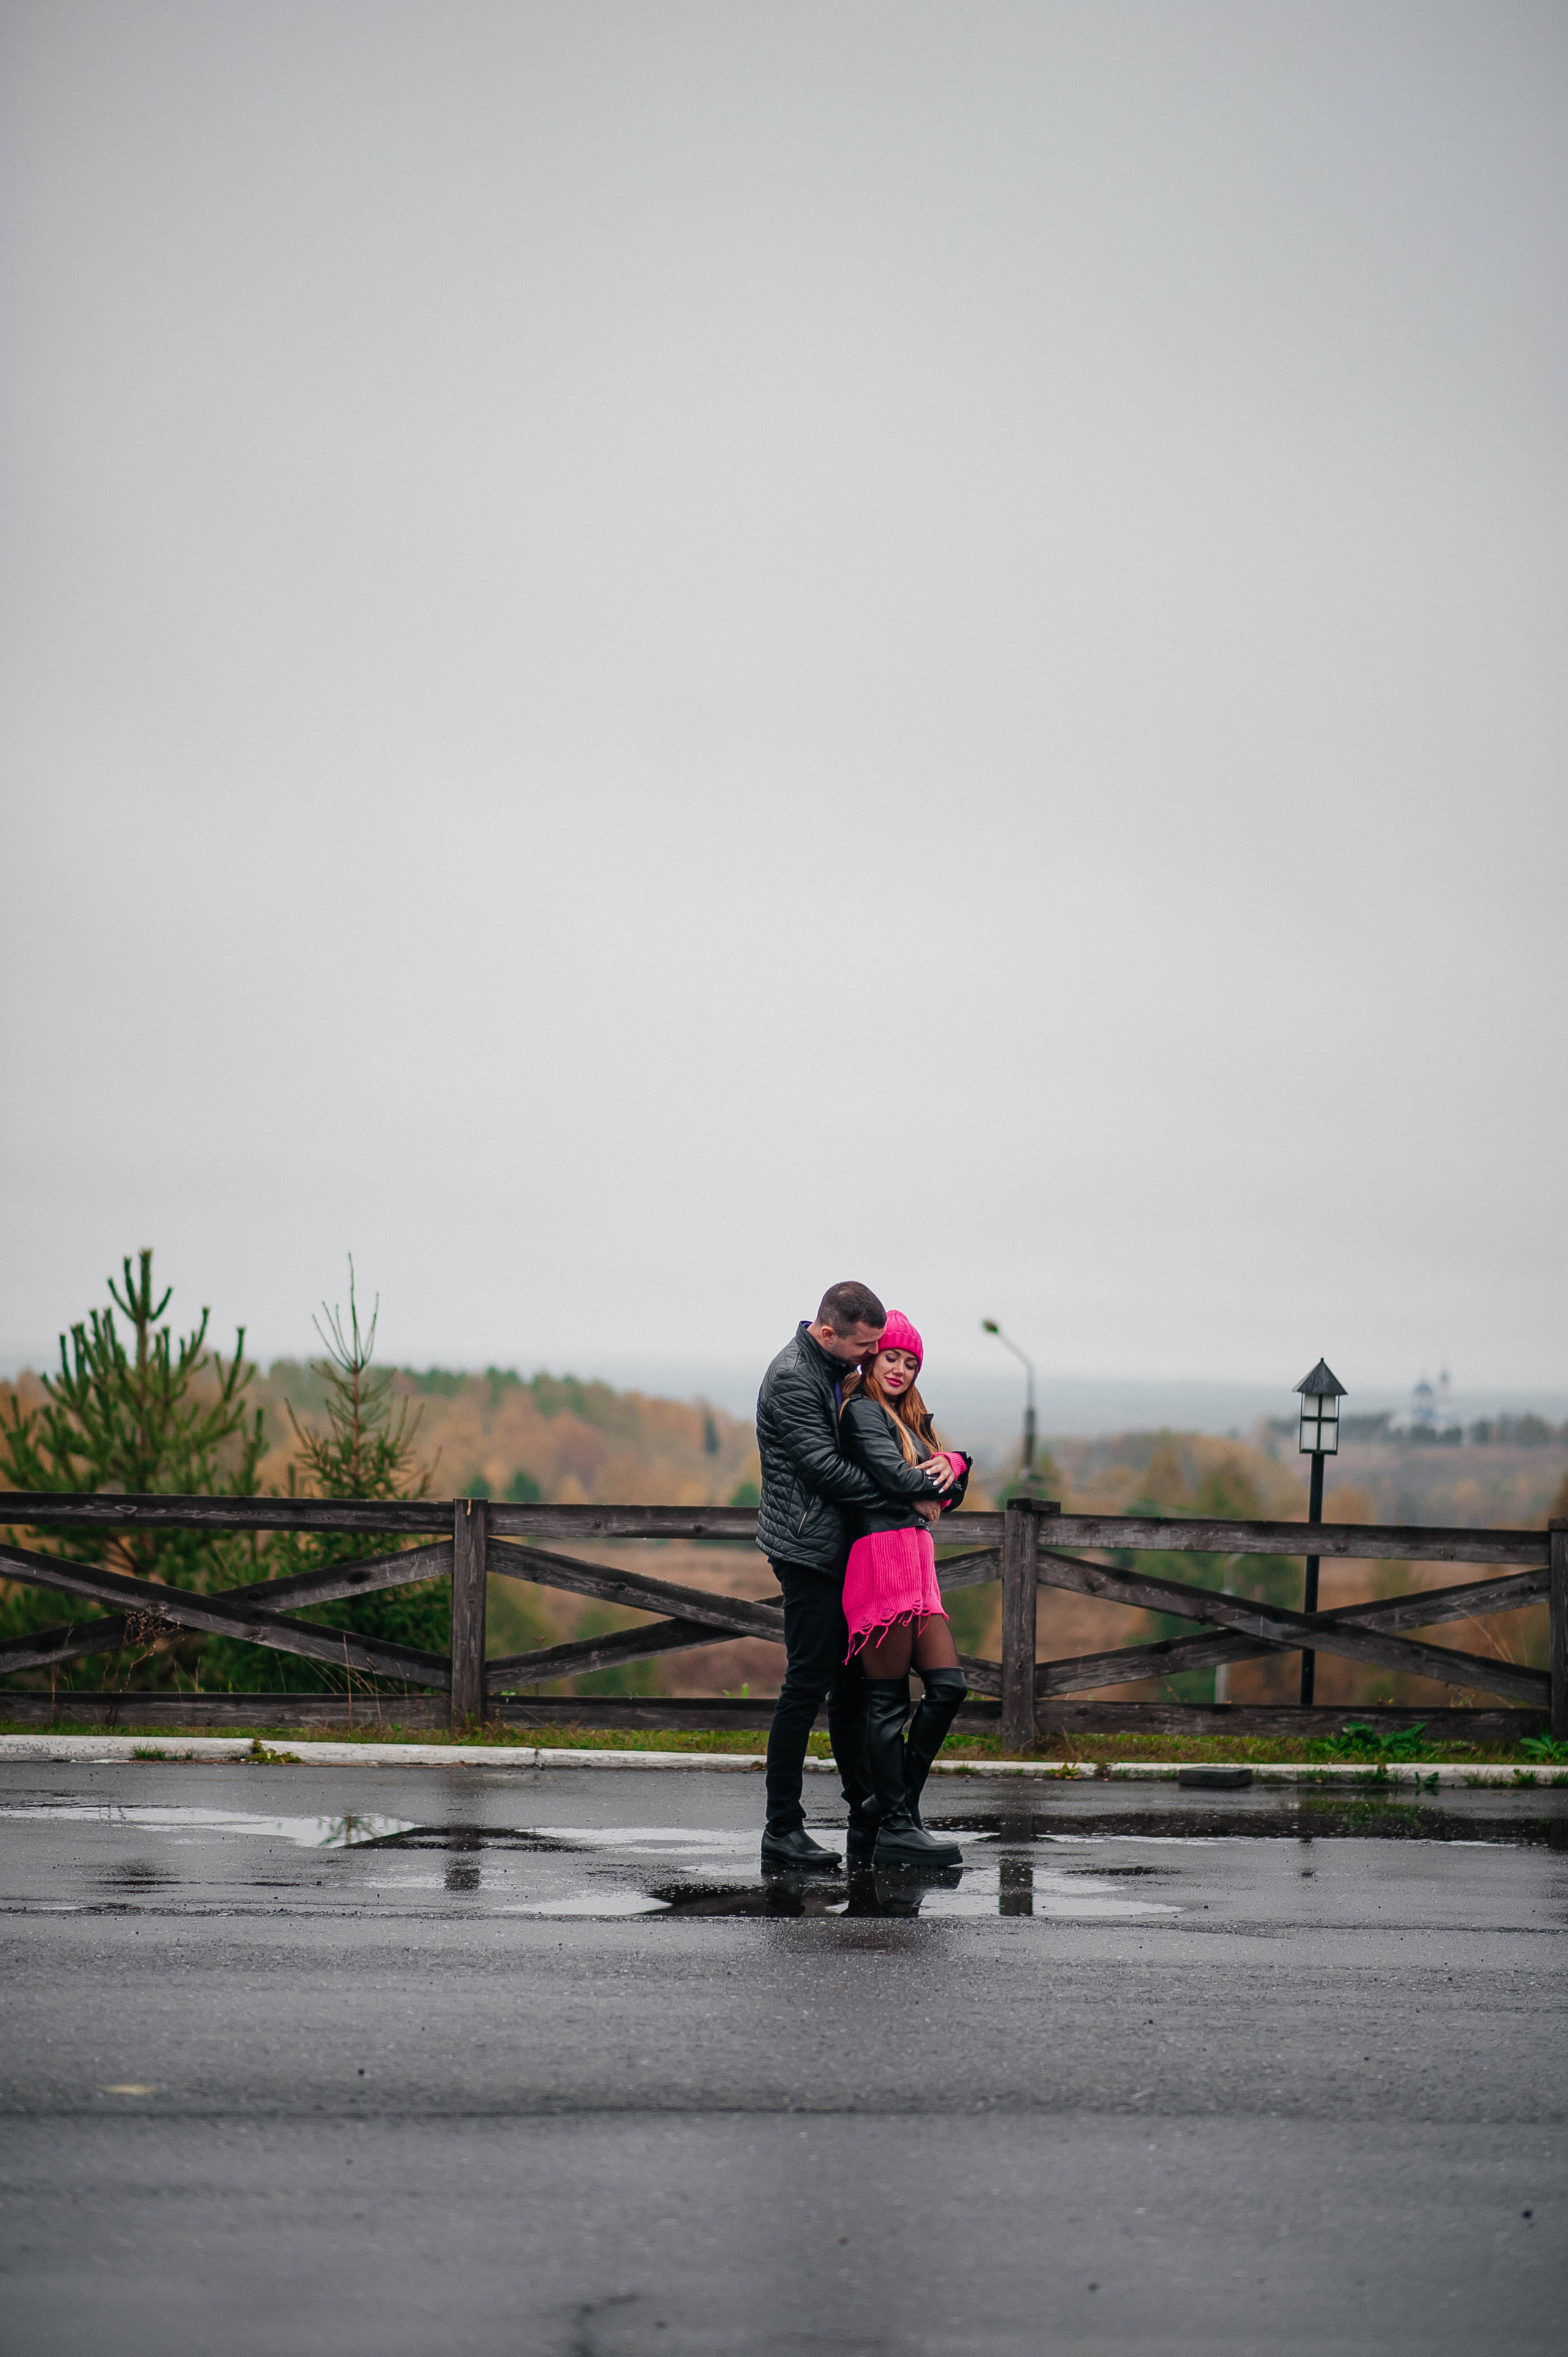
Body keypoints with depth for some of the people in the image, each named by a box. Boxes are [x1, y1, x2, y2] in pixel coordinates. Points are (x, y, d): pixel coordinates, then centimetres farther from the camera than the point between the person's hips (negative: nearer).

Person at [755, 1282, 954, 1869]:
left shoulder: (840, 1368, 13)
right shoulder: (792, 1379, -16)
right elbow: (827, 1469, -22)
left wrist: (944, 1463, 1)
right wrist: (919, 1482, -17)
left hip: (841, 1550, 9)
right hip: (809, 1550, -9)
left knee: (853, 1682, 12)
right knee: (807, 1686, -7)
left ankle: (866, 1816, 19)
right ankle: (781, 1828, -3)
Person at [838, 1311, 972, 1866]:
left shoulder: (910, 1419, 25)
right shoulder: (862, 1411, -2)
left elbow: (948, 1492, 18)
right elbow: (894, 1478, -16)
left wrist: (949, 1472, -7)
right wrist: (951, 1464, 3)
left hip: (915, 1558, 9)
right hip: (884, 1553, -9)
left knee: (948, 1684, 3)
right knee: (888, 1699, -7)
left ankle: (898, 1804, 12)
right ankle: (895, 1830, -5)